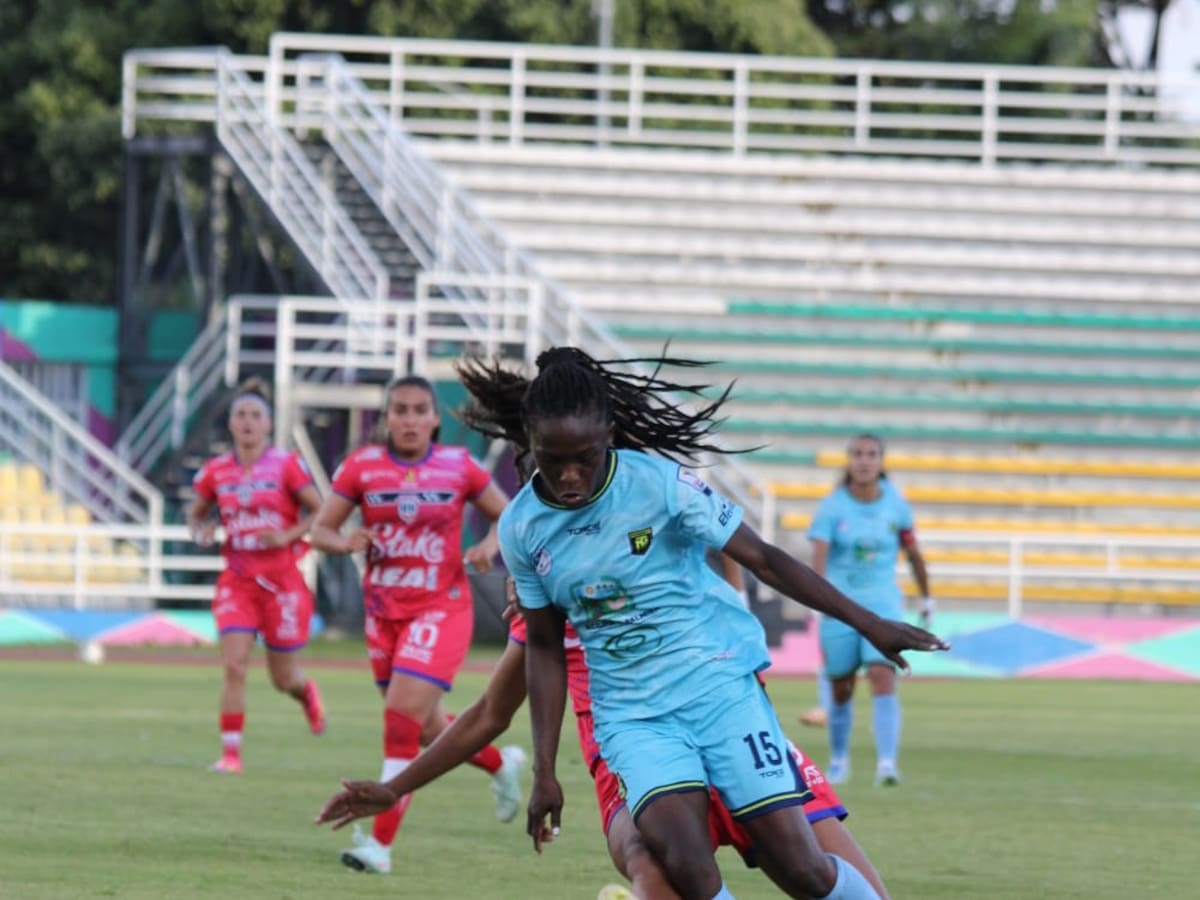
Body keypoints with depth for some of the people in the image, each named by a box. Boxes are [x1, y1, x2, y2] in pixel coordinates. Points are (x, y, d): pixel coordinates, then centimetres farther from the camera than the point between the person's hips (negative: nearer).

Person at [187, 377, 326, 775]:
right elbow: (196, 513, 17)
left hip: (281, 579, -2)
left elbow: (321, 513, -3)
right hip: (238, 580, 2)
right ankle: (230, 753, -9)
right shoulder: (215, 471, 2)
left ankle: (307, 691, 46)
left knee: (283, 678, 9)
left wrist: (288, 535, -16)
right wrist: (201, 532, -5)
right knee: (234, 665, -14)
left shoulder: (286, 465, -7)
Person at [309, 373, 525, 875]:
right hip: (384, 611, 4)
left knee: (403, 712, -18)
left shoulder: (459, 467, -4)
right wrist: (347, 543, -22)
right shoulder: (362, 467, -2)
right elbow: (320, 530, 0)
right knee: (428, 727, 15)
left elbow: (509, 516, 8)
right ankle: (502, 765, 47)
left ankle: (381, 843, -18)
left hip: (441, 608, -4)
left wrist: (490, 544, -13)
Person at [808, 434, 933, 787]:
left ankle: (887, 762, -27)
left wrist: (926, 598, 23)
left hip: (883, 604, 0)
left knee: (883, 679, -19)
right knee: (841, 689, 7)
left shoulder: (896, 505, 2)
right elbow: (819, 553, -18)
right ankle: (838, 760, 28)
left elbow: (913, 553, 15)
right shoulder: (832, 507, -5)